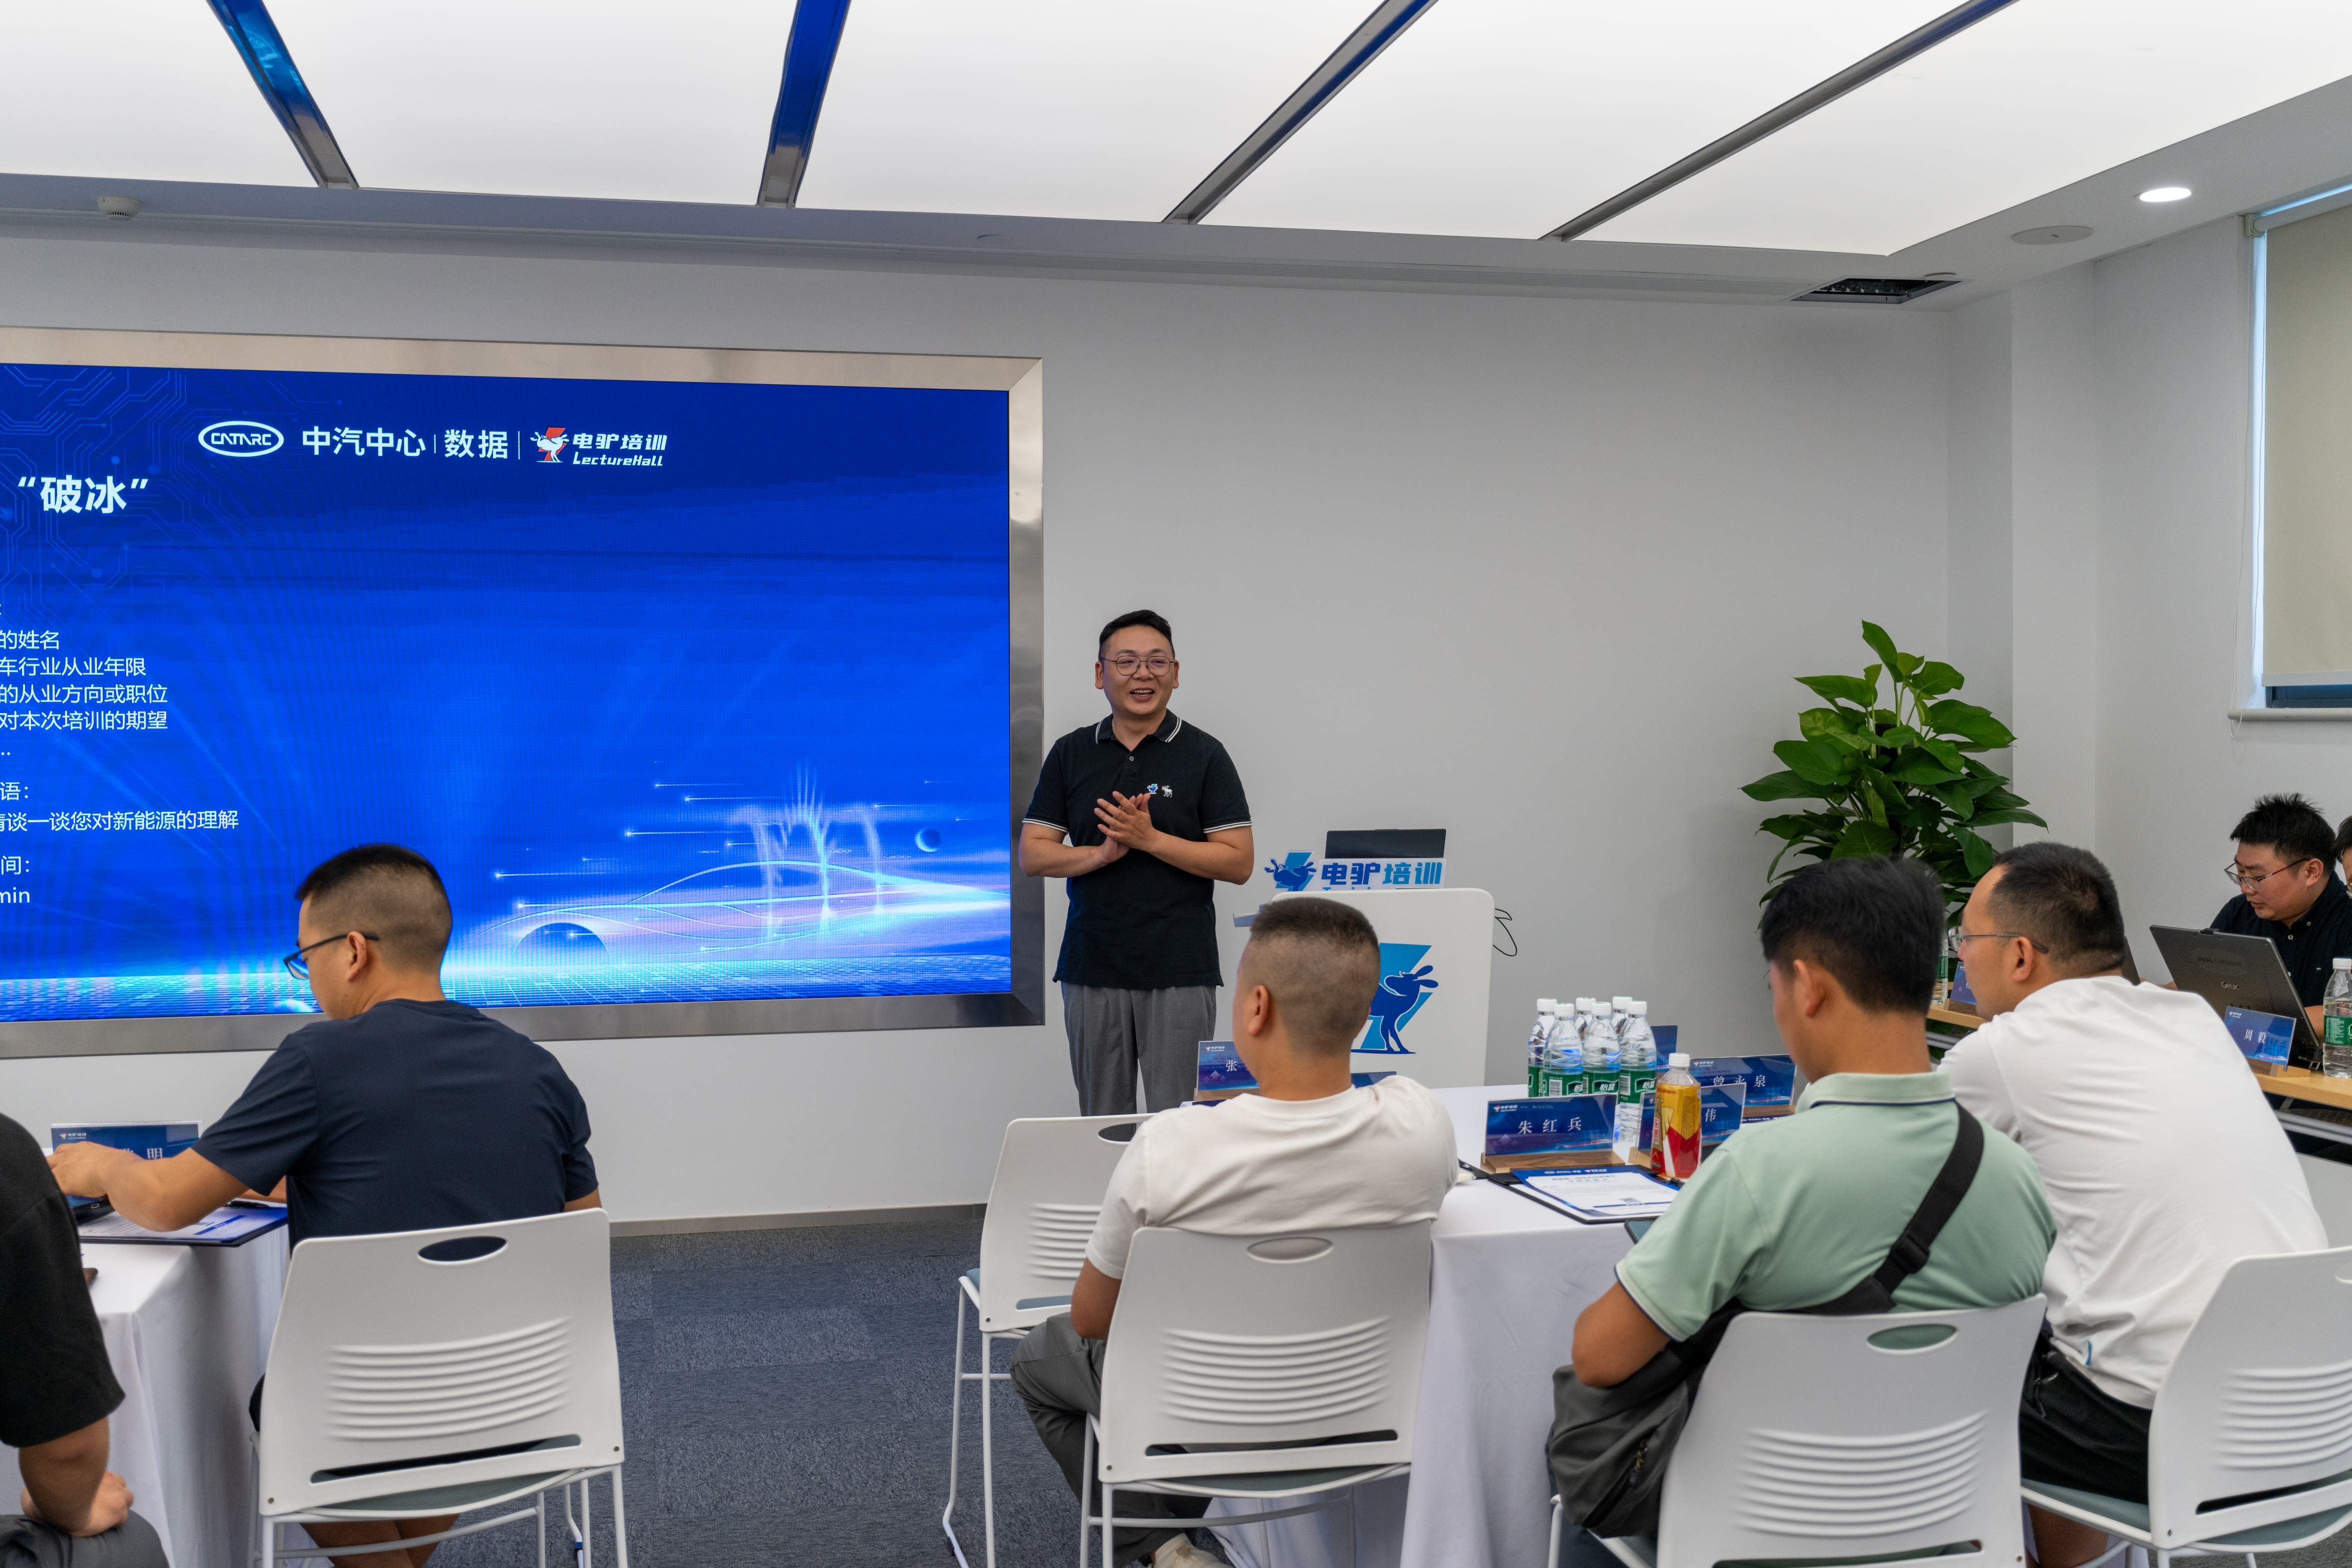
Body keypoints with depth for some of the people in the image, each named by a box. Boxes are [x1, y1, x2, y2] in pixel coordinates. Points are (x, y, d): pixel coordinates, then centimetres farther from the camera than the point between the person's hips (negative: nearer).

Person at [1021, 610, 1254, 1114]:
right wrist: (1102, 853, -12)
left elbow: (1238, 862, -5)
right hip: (1091, 970, 3)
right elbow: (1033, 855, 5)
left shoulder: (1204, 755, 0)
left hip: (1179, 972, -3)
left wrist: (1150, 838, -14)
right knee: (1101, 1124, 8)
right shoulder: (1070, 754, 9)